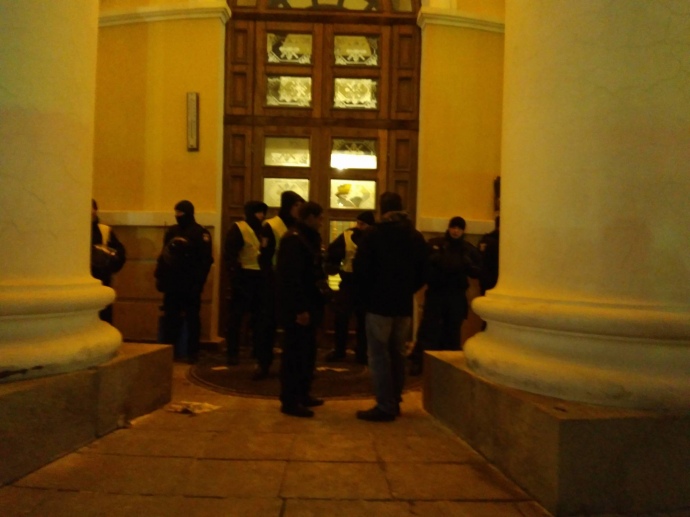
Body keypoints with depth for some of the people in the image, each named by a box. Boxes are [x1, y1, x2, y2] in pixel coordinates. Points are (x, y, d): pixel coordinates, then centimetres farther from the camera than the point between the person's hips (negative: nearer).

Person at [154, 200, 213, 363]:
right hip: (172, 282, 5)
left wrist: (199, 281, -18)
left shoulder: (201, 233, -5)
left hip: (190, 284, -5)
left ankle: (192, 352, 10)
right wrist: (160, 276, 8)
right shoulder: (172, 231, 12)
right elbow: (163, 255, 16)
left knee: (192, 318, 3)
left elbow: (206, 259, -11)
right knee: (170, 317, 9)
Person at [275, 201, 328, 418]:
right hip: (297, 308, -10)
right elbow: (290, 278, -22)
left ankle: (302, 395, 27)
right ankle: (289, 401, 4)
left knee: (307, 351, 16)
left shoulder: (308, 238, 17)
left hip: (308, 304, 10)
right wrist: (299, 309, -24)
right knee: (295, 353, -4)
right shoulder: (293, 240, -15)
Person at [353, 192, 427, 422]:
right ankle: (394, 402, 22)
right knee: (397, 354, 15)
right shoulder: (416, 237, 6)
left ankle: (385, 407, 1)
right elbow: (422, 272, 8)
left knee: (379, 355, 0)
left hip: (379, 303, -6)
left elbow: (360, 269, -11)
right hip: (404, 304, 6)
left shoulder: (373, 234, -10)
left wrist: (367, 294, 5)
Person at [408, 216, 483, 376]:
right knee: (427, 328, -2)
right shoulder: (434, 243, 0)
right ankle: (417, 361, 6)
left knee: (452, 331, 11)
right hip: (435, 293, -2)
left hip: (457, 296, 2)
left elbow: (477, 272, 1)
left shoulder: (469, 249, 5)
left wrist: (468, 265, -18)